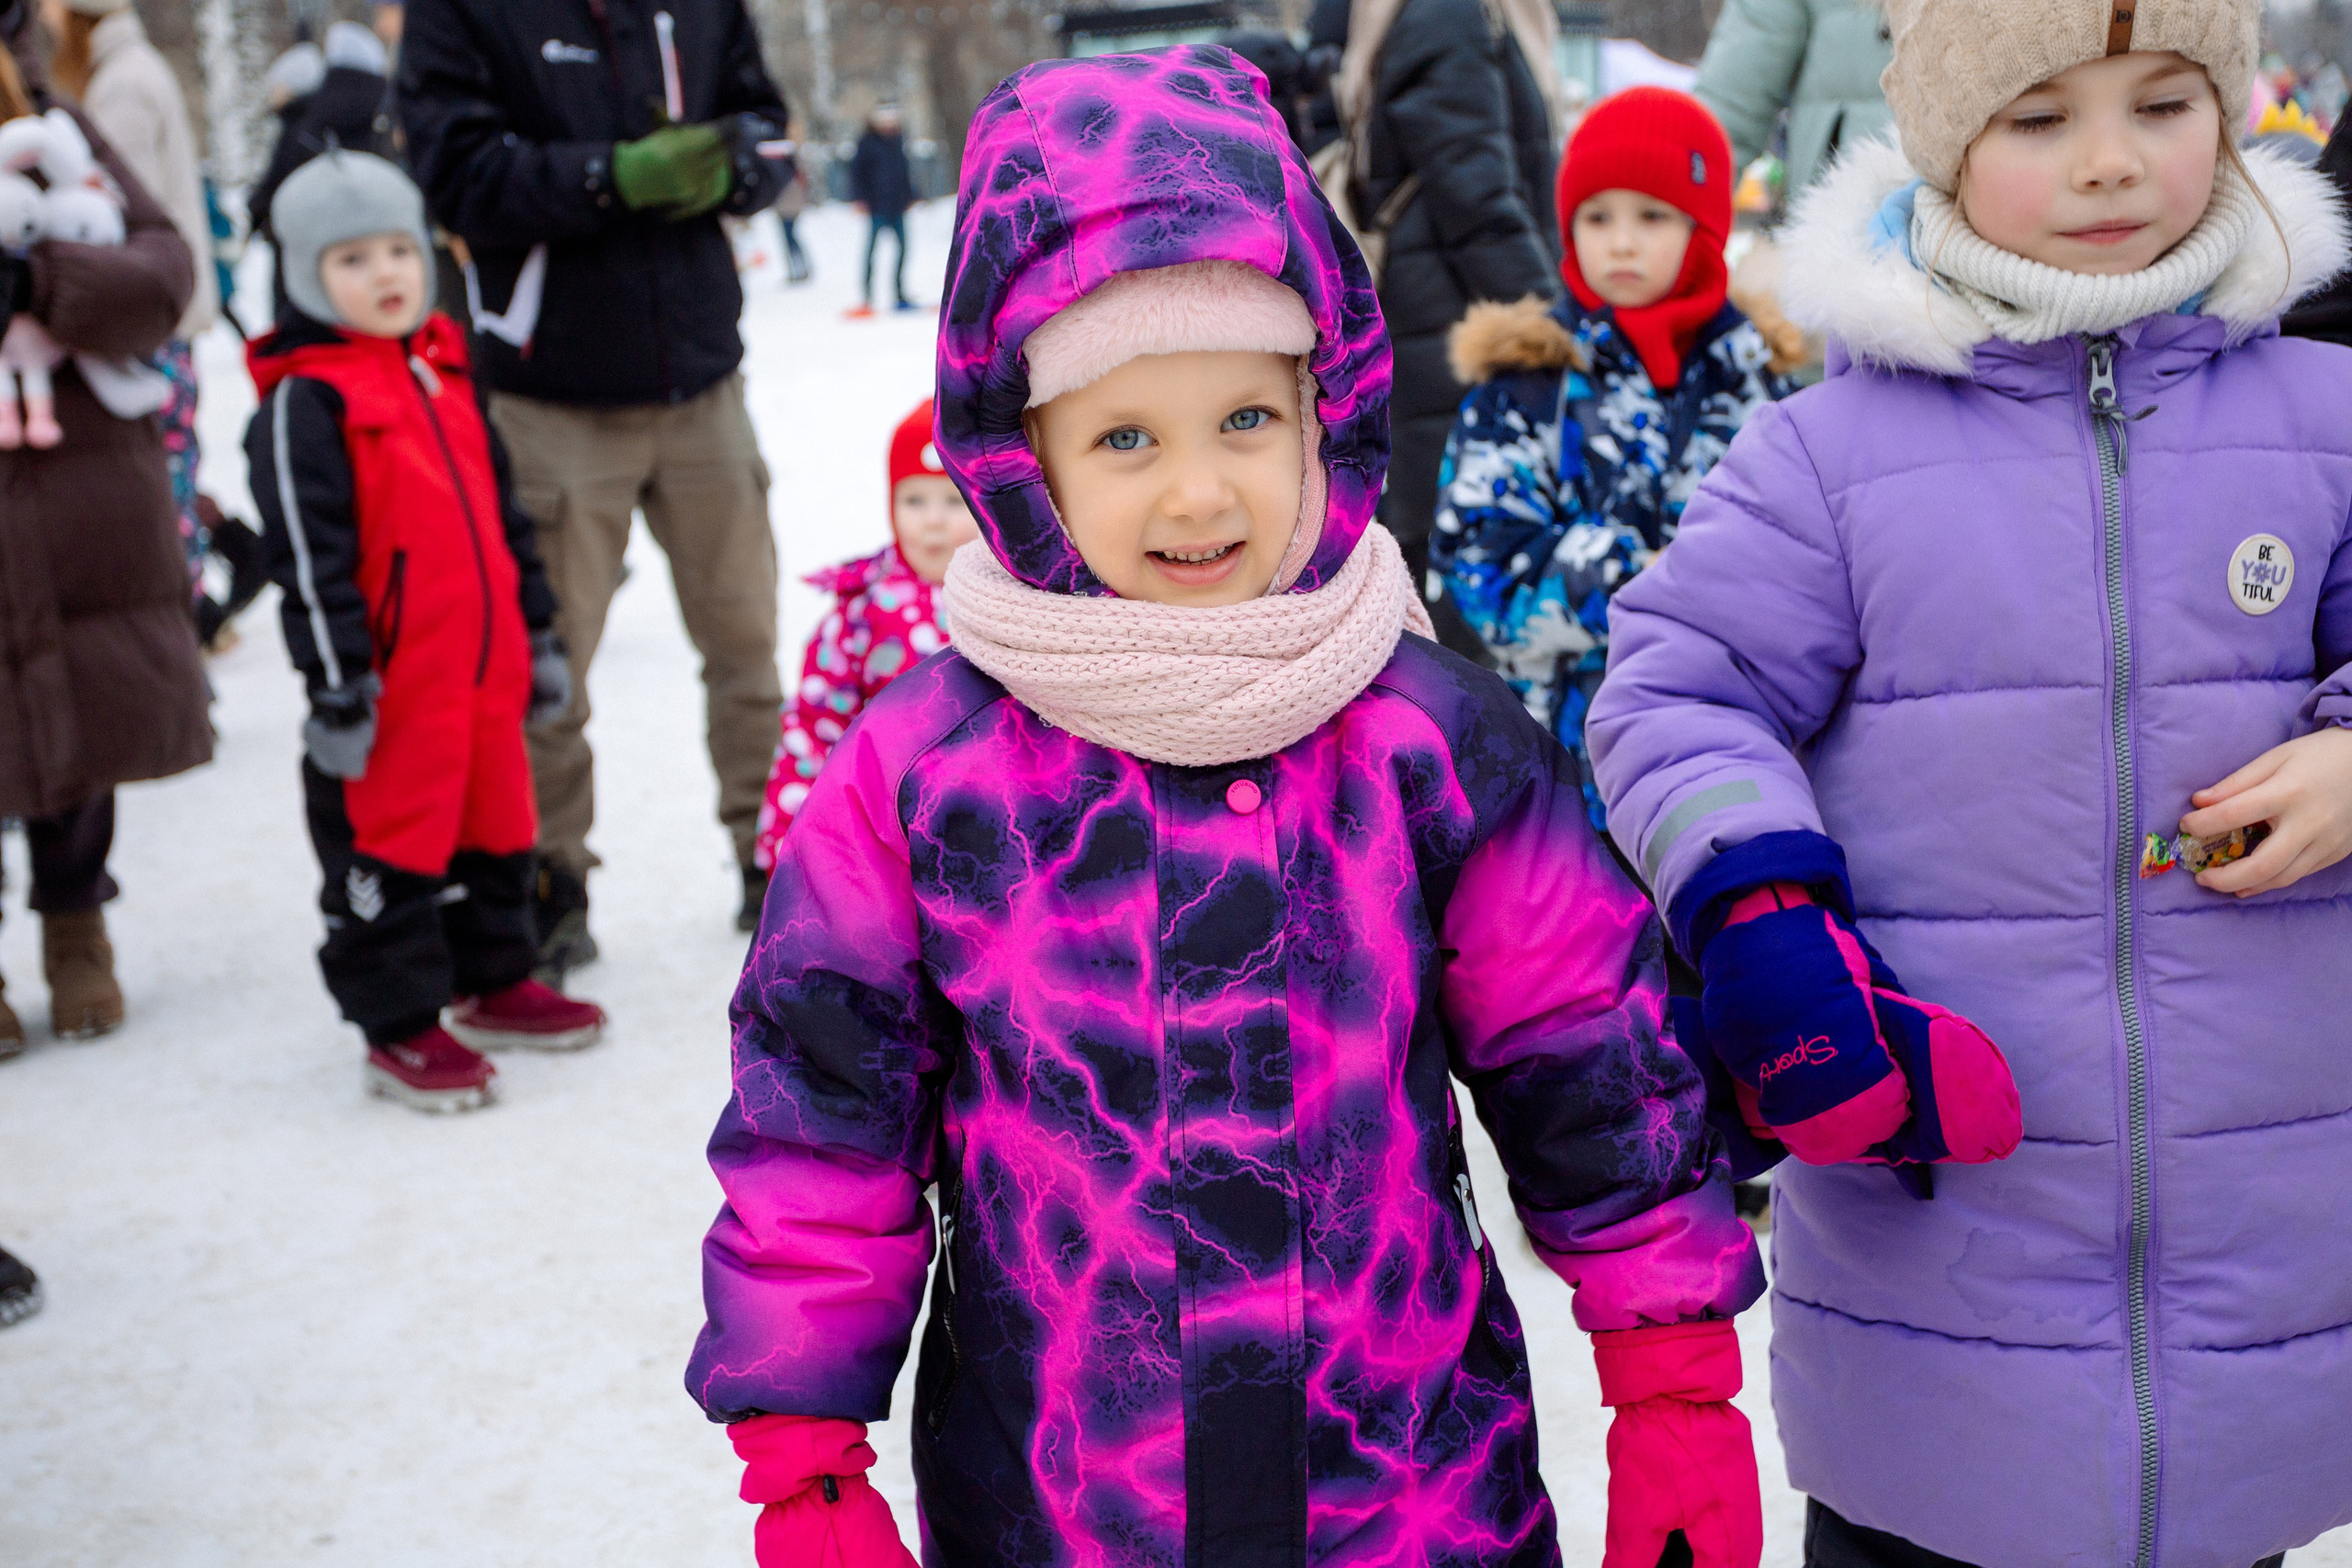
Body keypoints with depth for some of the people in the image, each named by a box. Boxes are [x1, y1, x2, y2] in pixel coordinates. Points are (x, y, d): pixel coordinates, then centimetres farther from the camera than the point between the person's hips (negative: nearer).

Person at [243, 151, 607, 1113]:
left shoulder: (448, 371, 13)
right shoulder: (303, 400, -10)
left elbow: (501, 512, 20)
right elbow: (308, 555, -14)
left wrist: (538, 634, 20)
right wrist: (337, 687, -17)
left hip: (486, 668, 8)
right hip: (393, 684, -8)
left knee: (494, 826, 19)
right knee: (390, 850, 2)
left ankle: (493, 983, 35)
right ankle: (400, 1027, 13)